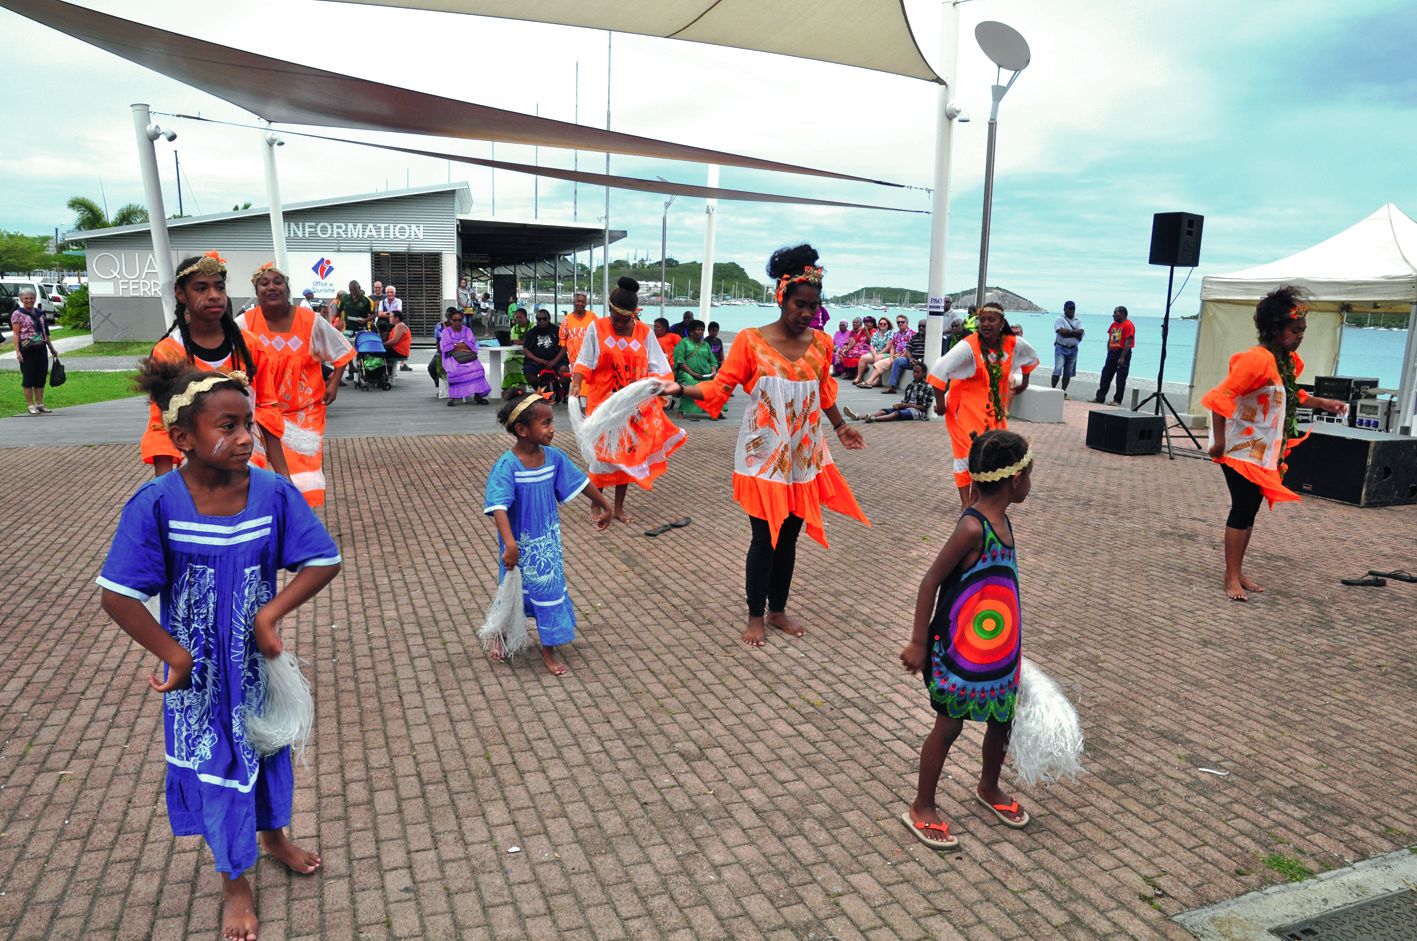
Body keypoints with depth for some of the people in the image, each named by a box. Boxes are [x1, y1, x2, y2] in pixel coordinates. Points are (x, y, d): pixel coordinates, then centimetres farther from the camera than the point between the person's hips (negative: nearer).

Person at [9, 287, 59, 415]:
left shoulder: (39, 313, 14)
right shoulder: (17, 314, -3)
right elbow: (16, 334, -8)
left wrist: (51, 348, 21)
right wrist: (17, 351, -16)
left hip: (41, 348, 6)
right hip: (27, 349, -6)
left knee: (41, 376, 7)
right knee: (28, 377, -1)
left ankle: (40, 403, 15)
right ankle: (30, 405, 5)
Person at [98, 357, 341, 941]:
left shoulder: (273, 492, -18)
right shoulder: (157, 504, -23)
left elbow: (325, 561, -13)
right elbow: (118, 596, -19)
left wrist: (270, 613, -22)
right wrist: (173, 655, -16)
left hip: (258, 662, 2)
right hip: (198, 674, -2)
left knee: (267, 749, 23)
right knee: (215, 767, 15)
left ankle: (273, 835, 54)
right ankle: (235, 882, 39)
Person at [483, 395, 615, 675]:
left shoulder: (554, 457, -8)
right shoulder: (507, 466, -25)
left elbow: (579, 481, 7)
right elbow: (499, 506, -34)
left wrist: (602, 505, 19)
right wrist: (510, 544, -45)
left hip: (548, 542, 4)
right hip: (520, 545, -4)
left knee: (551, 588, 11)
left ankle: (548, 650, 29)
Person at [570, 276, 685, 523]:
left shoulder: (644, 332, 0)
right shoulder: (596, 329, -6)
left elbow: (656, 368, 0)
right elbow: (584, 363, -4)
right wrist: (577, 384, -21)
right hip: (603, 403, -2)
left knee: (627, 453, 8)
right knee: (602, 453, -3)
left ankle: (619, 507, 22)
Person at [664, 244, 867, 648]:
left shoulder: (820, 343, 4)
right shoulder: (751, 341, -9)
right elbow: (720, 387, -8)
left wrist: (840, 426, 23)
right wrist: (680, 389, -21)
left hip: (804, 458, 4)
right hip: (764, 457, -4)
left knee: (789, 536, 13)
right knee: (764, 538, 1)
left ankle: (778, 609, 30)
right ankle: (756, 616, 20)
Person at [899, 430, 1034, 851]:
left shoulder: (1001, 520, 2)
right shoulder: (973, 528, -25)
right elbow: (931, 581, -22)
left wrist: (1011, 649, 20)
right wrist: (918, 643, -20)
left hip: (997, 650, 8)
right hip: (959, 652, -8)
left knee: (1002, 719, 20)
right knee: (949, 724, 5)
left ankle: (989, 789, 45)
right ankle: (921, 808, 23)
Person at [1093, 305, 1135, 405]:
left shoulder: (1128, 325, -12)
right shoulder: (1114, 324, 14)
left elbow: (1128, 343, -17)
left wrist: (1122, 358, -21)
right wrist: (1109, 353, 10)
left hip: (1123, 353, -8)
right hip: (1112, 352, 8)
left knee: (1121, 379, -3)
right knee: (1106, 376, 8)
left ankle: (1117, 400, 1)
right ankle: (1100, 397, 13)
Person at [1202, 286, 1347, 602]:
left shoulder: (1288, 361, 8)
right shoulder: (1256, 359, -20)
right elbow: (1221, 397, -24)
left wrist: (1324, 403, 14)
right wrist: (1219, 441, -23)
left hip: (1265, 451, 9)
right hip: (1242, 448, -9)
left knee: (1250, 509, 13)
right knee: (1242, 509, -6)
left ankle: (1238, 571, 24)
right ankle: (1232, 578, 2)